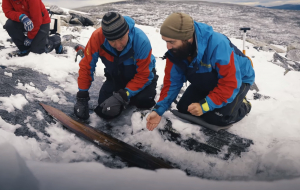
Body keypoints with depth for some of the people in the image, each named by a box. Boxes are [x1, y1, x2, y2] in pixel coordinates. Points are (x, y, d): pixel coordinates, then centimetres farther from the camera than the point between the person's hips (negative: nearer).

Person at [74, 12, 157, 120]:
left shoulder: (141, 41, -35)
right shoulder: (97, 37, -29)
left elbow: (143, 75, -28)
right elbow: (86, 66, -17)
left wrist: (121, 97, -35)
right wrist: (82, 97, -15)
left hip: (139, 75, -2)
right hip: (116, 77, 3)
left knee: (144, 101, -32)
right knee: (105, 113, -10)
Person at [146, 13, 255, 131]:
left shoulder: (218, 45, -41)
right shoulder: (175, 50, -21)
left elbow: (230, 84, -35)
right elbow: (172, 81, -13)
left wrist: (204, 106, -37)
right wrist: (159, 110, -21)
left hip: (237, 79, -6)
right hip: (207, 82, 6)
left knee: (217, 118, -22)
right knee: (183, 108, 0)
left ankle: (243, 105, 9)